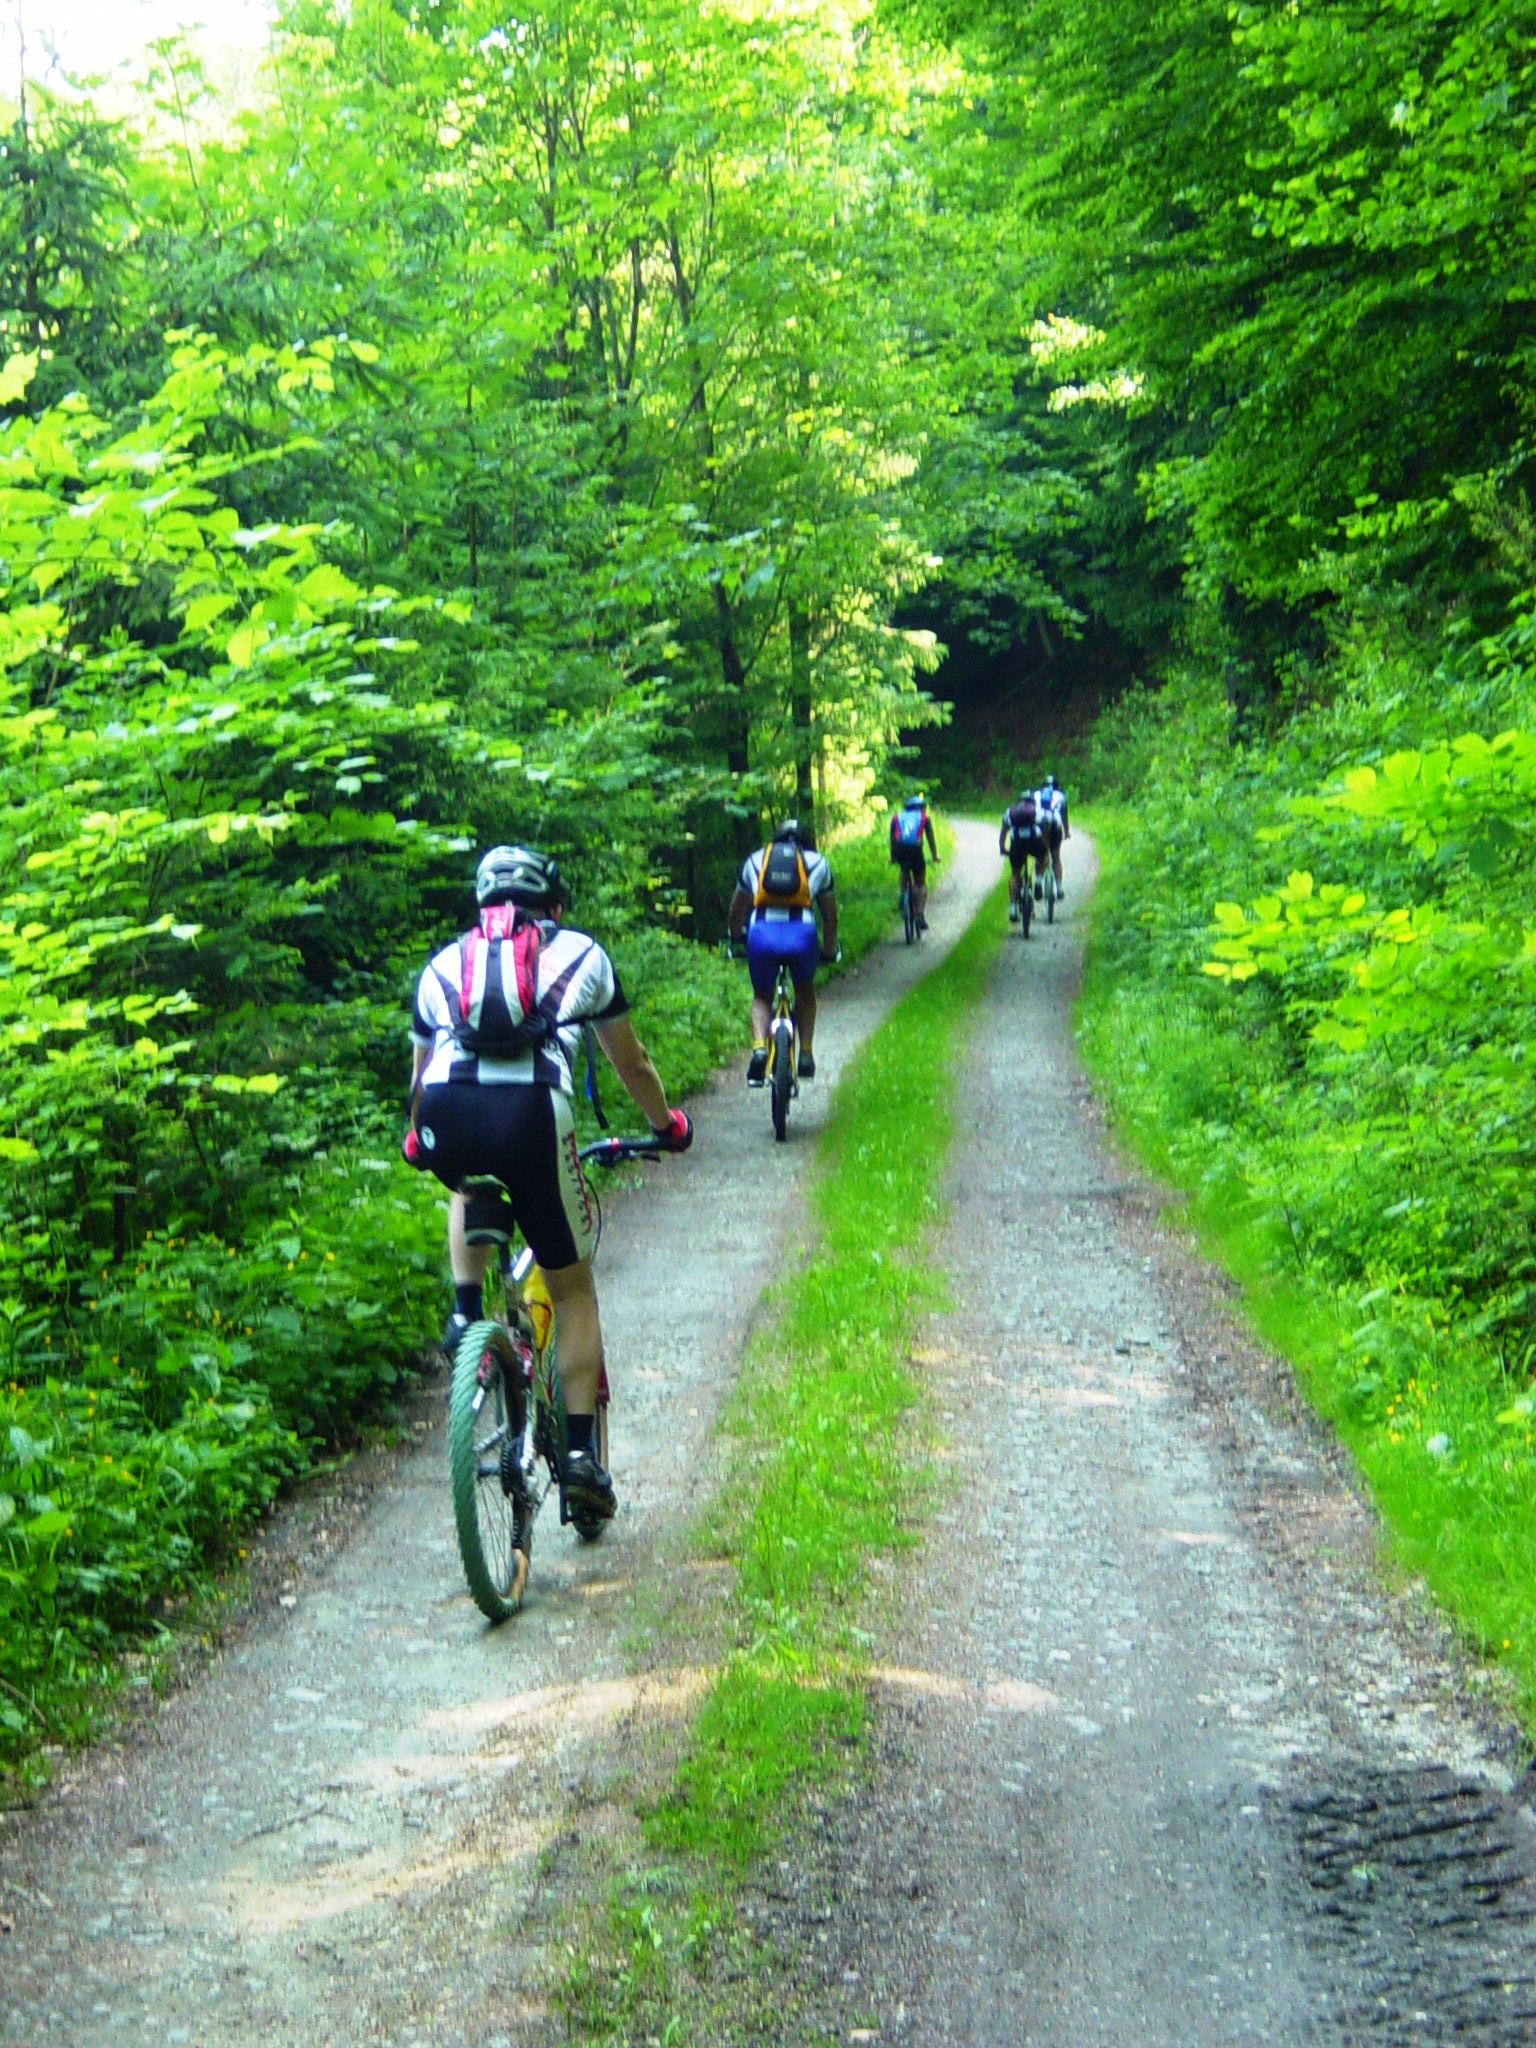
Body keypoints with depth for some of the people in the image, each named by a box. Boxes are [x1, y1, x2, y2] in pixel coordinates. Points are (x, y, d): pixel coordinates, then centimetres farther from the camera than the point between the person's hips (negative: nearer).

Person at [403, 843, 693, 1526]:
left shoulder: (444, 963, 29)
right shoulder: (579, 954, 26)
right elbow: (632, 1064, 35)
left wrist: (419, 1142, 59)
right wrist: (666, 1125, 53)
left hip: (448, 1113, 2)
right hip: (531, 1113, -2)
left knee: (472, 1189, 40)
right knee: (572, 1289, 15)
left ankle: (465, 1311, 22)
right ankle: (581, 1454, 12)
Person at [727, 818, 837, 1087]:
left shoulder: (755, 859, 28)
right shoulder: (818, 862, 26)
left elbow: (735, 913, 36)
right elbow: (830, 916, 33)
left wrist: (735, 941, 54)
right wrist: (829, 951, 48)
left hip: (762, 933, 0)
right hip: (802, 932, 0)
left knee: (761, 996, 23)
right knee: (805, 992, 29)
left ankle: (759, 1048, -2)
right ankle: (806, 1056, 21)